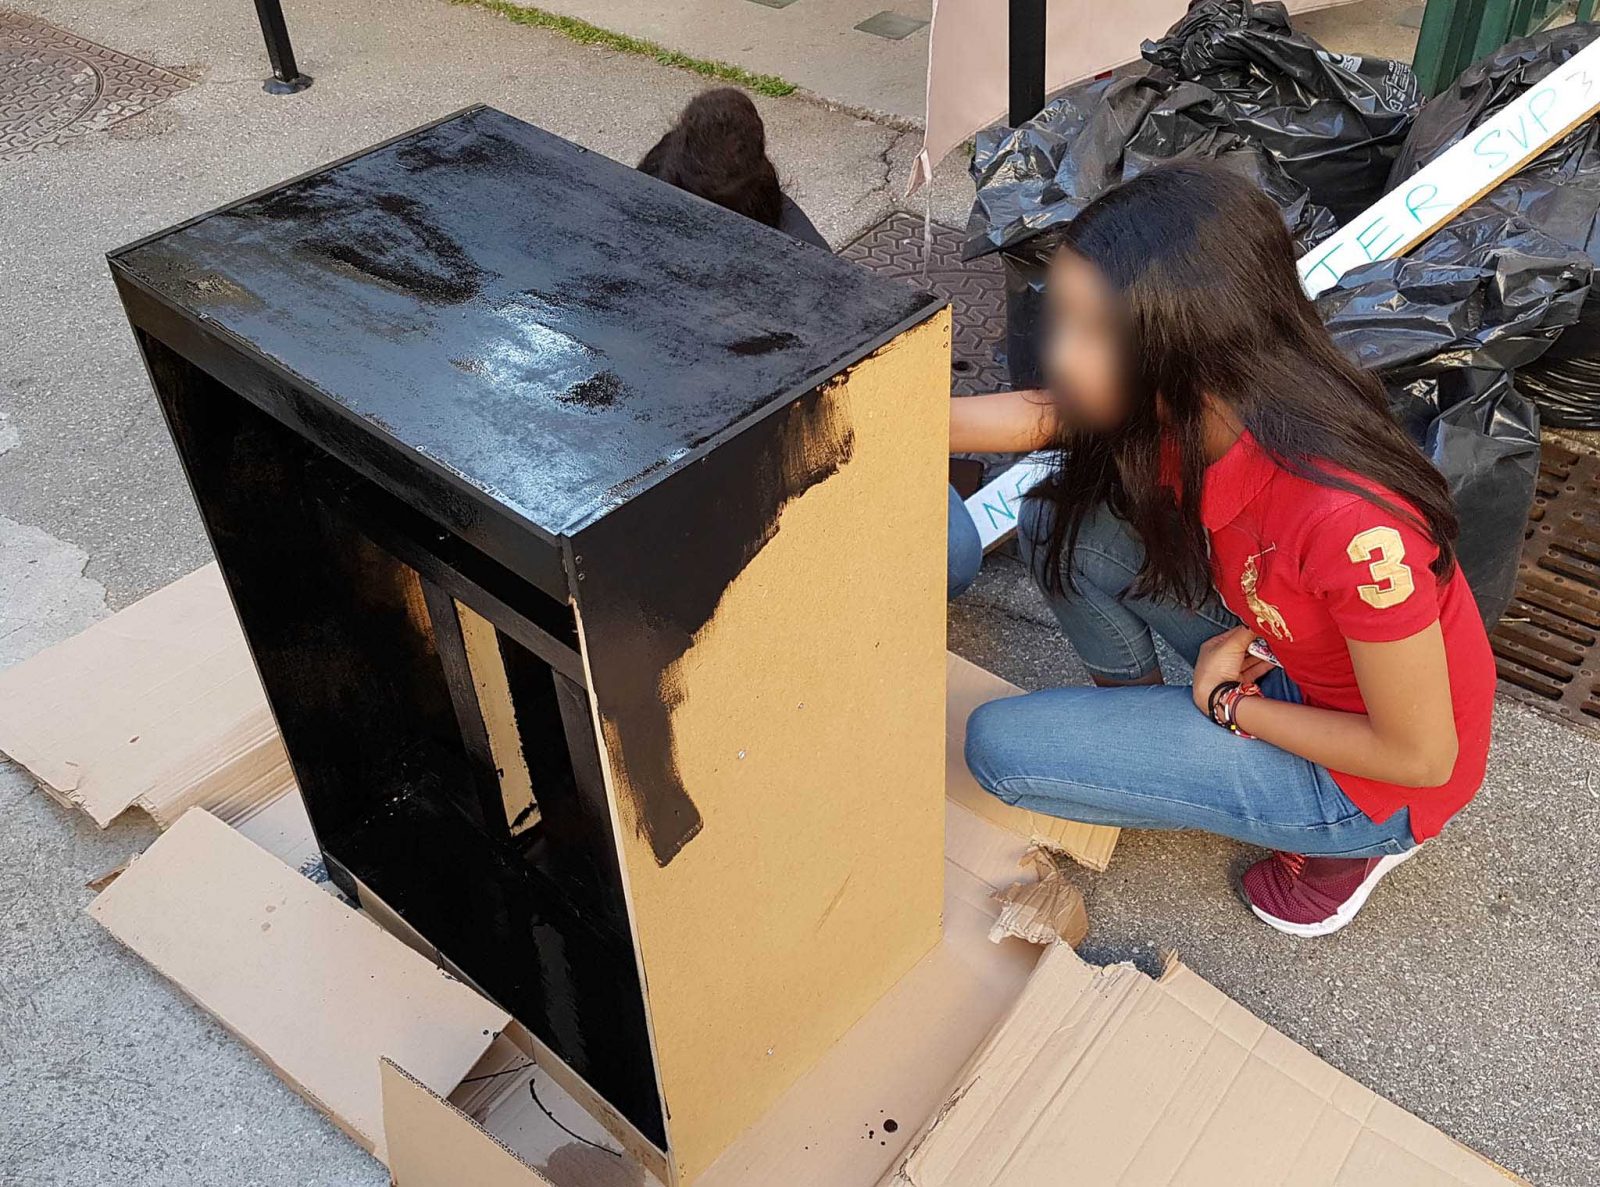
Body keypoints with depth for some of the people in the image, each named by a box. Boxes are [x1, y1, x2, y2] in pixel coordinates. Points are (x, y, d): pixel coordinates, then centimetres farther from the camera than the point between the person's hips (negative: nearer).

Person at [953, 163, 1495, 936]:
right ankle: (1137, 719, 13)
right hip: (1279, 657, 6)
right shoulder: (1193, 404, -19)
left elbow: (1422, 758, -25)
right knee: (1059, 519, -10)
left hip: (1368, 778, -6)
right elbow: (1035, 417, -5)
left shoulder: (1349, 520, -38)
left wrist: (1226, 704, -14)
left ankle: (1339, 841, 2)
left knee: (997, 747, -11)